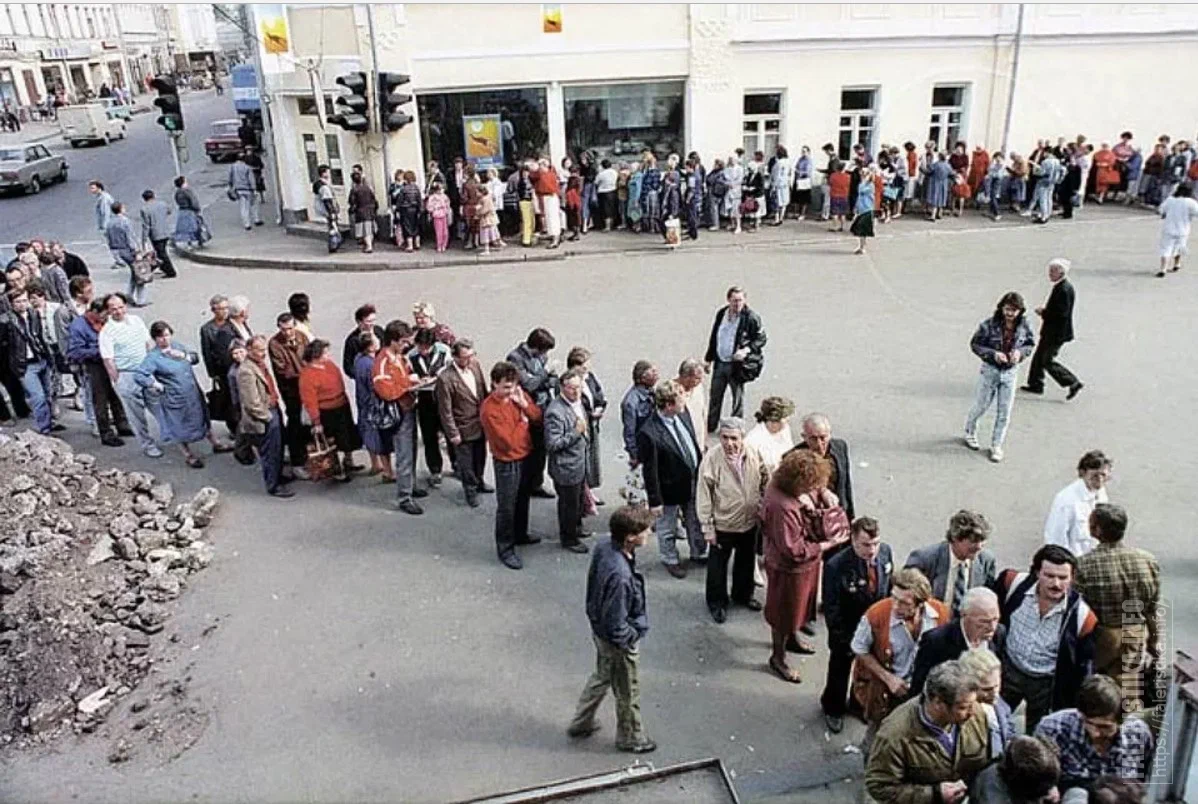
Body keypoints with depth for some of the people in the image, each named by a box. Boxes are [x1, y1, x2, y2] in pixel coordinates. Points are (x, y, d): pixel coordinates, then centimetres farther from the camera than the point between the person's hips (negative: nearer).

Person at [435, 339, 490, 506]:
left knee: (480, 457, 25)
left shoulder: (475, 364, -7)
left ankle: (479, 482, 49)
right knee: (466, 463, 13)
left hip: (481, 424, 6)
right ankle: (470, 490, 34)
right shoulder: (445, 378, -25)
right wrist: (453, 434, -16)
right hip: (464, 429, -6)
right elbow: (445, 410, -19)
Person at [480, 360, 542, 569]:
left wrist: (524, 404, -18)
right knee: (506, 507, 5)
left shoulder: (519, 394, -4)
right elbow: (508, 441, -27)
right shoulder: (489, 409, -25)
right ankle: (505, 549, 19)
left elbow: (539, 418, -2)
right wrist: (523, 422, -14)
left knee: (523, 499, 24)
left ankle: (520, 534, 45)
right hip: (507, 463, -7)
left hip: (527, 456, 7)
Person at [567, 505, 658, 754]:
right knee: (627, 692, 18)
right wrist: (632, 640, -12)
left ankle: (581, 723, 50)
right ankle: (630, 737, 43)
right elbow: (616, 624, -30)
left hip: (599, 629, 8)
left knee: (601, 677, 31)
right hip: (617, 641, -8)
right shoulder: (620, 575, -40)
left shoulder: (604, 547, -14)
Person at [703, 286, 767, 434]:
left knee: (737, 398, 5)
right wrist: (709, 359, 14)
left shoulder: (751, 318, -12)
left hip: (737, 364, -5)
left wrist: (746, 350, -21)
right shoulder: (721, 313, 3)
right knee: (715, 396, 14)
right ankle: (710, 427, 28)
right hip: (720, 362, 5)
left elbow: (761, 338, -5)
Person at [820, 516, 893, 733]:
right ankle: (833, 709, 49)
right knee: (840, 671, 21)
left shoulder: (885, 551, -19)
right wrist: (844, 640, -16)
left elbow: (890, 585, 0)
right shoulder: (836, 566, -33)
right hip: (847, 631, -4)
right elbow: (831, 609, -23)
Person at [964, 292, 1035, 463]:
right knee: (982, 405, 14)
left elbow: (1030, 343, 6)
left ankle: (996, 445, 22)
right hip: (990, 370, -2)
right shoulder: (989, 325, -19)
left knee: (1004, 412, 7)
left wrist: (1020, 352, -15)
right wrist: (993, 354, -25)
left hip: (1011, 372, 2)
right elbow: (975, 344, -12)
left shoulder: (1023, 326, -9)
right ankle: (970, 431, 42)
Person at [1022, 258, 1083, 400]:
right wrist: (1045, 310, 5)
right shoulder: (1063, 286, 8)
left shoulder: (1064, 289, -23)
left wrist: (1043, 312, -17)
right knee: (1039, 356, 17)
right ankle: (1035, 384, 27)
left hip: (1056, 333, -10)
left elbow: (1062, 313, -27)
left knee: (1047, 361, -2)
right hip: (1053, 331, 10)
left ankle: (1073, 383, 3)